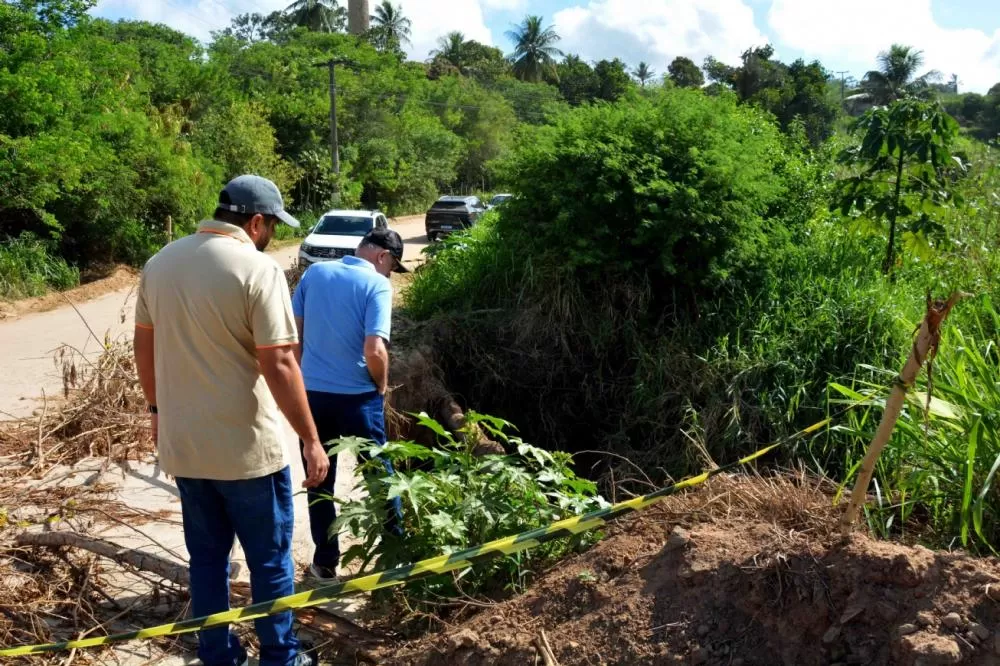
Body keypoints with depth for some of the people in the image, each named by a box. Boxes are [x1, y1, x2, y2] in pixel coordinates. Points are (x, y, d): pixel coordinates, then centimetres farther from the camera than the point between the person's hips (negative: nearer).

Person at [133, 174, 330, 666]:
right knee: (270, 558, 12)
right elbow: (279, 364, -20)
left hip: (181, 445, 6)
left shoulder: (160, 263, 4)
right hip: (246, 448, -6)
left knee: (206, 557, 19)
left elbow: (144, 345, 13)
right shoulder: (258, 269, -17)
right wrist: (311, 441, -13)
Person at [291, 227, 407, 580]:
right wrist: (382, 387, -2)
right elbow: (374, 350, -20)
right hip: (358, 397, -4)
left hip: (312, 393, 4)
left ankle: (325, 562, 20)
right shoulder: (376, 285, -11)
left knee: (320, 482, 14)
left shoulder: (314, 273, 4)